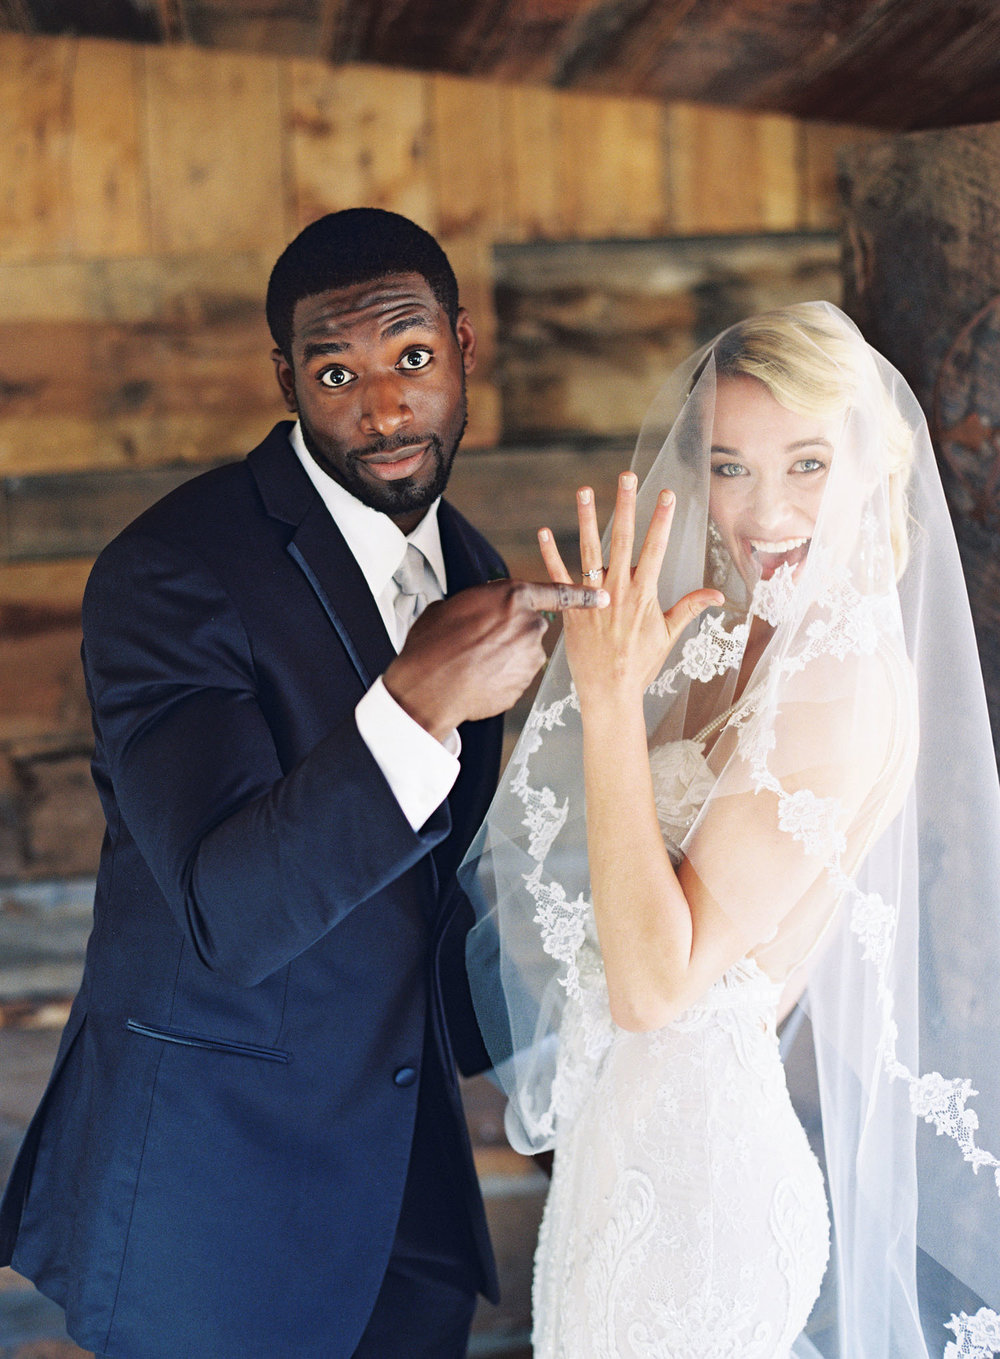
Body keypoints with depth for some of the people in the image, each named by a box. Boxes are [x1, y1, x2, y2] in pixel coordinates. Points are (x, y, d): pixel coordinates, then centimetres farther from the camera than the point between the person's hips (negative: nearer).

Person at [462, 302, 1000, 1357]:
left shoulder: (844, 688, -22)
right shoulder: (746, 643, 5)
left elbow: (656, 983, -25)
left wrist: (610, 695, -27)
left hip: (692, 1149, -9)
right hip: (631, 1123, 9)